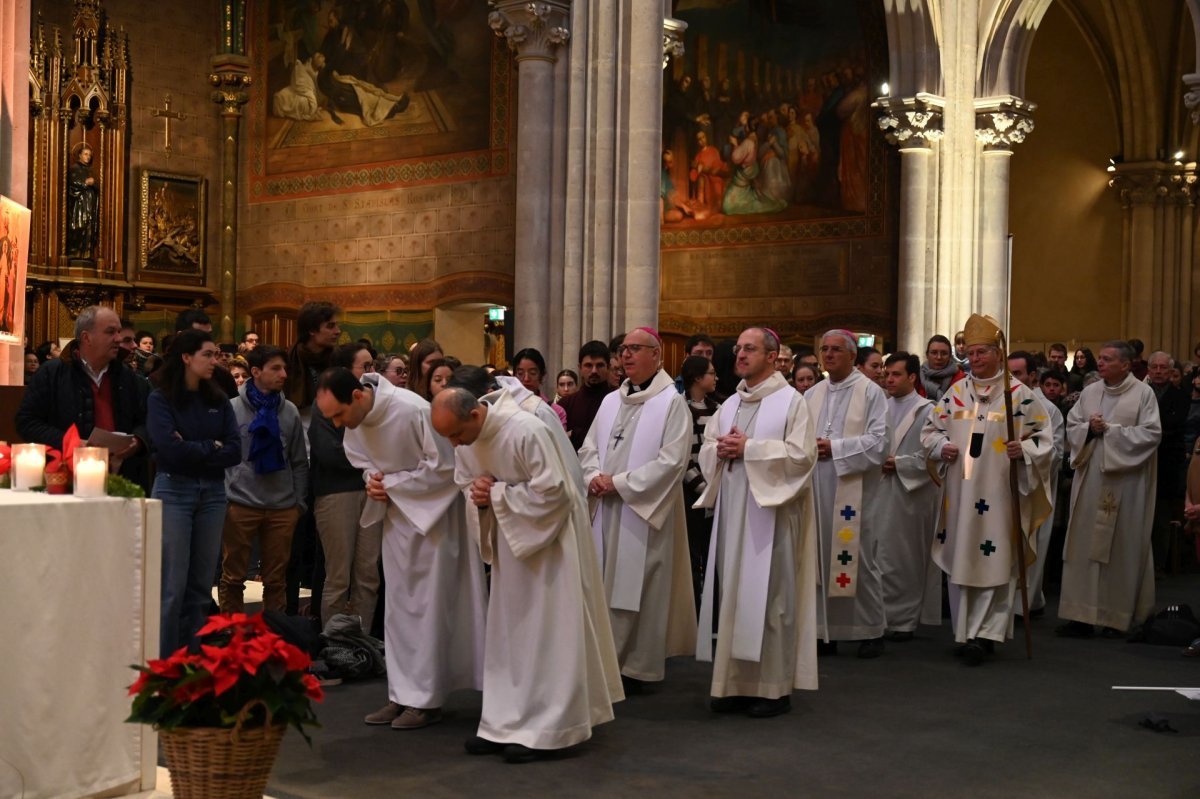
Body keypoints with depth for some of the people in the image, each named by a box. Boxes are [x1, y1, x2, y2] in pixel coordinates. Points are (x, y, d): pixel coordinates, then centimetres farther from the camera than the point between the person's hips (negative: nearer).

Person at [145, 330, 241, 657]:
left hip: (213, 492, 5)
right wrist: (211, 447, -4)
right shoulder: (161, 398, -3)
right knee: (173, 585, -5)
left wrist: (192, 450, -10)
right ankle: (164, 661, 3)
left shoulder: (219, 400, 9)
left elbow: (235, 450, -1)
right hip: (174, 490, -4)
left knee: (202, 584, 7)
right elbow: (169, 448, -16)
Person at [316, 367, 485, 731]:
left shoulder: (413, 411, -27)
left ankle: (426, 699, 5)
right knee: (398, 608, 9)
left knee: (428, 608, -3)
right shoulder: (353, 422, -5)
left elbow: (444, 467, -21)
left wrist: (390, 483, -18)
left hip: (432, 513, -7)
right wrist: (373, 480, -9)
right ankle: (403, 695, 17)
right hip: (396, 514, 7)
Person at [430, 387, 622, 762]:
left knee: (546, 633, -3)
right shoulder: (465, 440, -5)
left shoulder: (526, 431, -28)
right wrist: (478, 494, -15)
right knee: (507, 631, 9)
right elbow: (466, 484, 9)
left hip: (549, 533, -7)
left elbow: (552, 490, -27)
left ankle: (543, 729, 2)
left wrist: (496, 494, -21)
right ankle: (505, 724, 15)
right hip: (510, 535, 7)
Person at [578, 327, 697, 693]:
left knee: (637, 588, -2)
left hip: (645, 510, -6)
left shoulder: (671, 403, -6)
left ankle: (636, 667, 7)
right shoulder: (610, 401, 14)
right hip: (605, 510, 6)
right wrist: (594, 477, -7)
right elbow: (589, 448, 15)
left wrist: (619, 483, -15)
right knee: (606, 584, 8)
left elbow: (671, 461, -15)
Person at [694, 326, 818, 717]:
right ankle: (736, 683, 13)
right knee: (732, 595, 6)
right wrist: (721, 450, -5)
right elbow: (706, 450, 17)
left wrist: (749, 448, -14)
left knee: (768, 596, -4)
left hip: (769, 512, -6)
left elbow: (801, 455, -13)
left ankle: (774, 687, 4)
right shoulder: (730, 404, 16)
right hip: (731, 512, 6)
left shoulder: (791, 401, -4)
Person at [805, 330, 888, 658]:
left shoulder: (870, 392, -1)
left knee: (859, 559, -1)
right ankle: (825, 630, 14)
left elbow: (878, 441, -10)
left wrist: (834, 447, -14)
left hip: (853, 491, -5)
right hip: (817, 490, 5)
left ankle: (871, 631, 11)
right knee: (821, 557, 7)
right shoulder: (812, 394, 14)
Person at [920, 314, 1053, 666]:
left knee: (993, 560, -5)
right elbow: (930, 430, 15)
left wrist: (1024, 449, -19)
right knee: (959, 559, 6)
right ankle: (965, 632, 16)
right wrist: (942, 446, -5)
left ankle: (983, 634, -2)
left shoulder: (1019, 394, 0)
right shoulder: (956, 392, 10)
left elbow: (1042, 436, 0)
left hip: (997, 494, -4)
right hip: (959, 494, 4)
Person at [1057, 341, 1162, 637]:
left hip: (1125, 481, -4)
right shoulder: (1090, 392, 11)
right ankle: (1083, 615, 4)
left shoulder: (1143, 393, -3)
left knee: (1123, 545, 1)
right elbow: (1072, 427, 11)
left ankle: (1122, 614, 11)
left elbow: (1151, 434, -11)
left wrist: (1109, 430, -12)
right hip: (1091, 479, 4)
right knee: (1086, 544, 2)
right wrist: (1089, 429, -10)